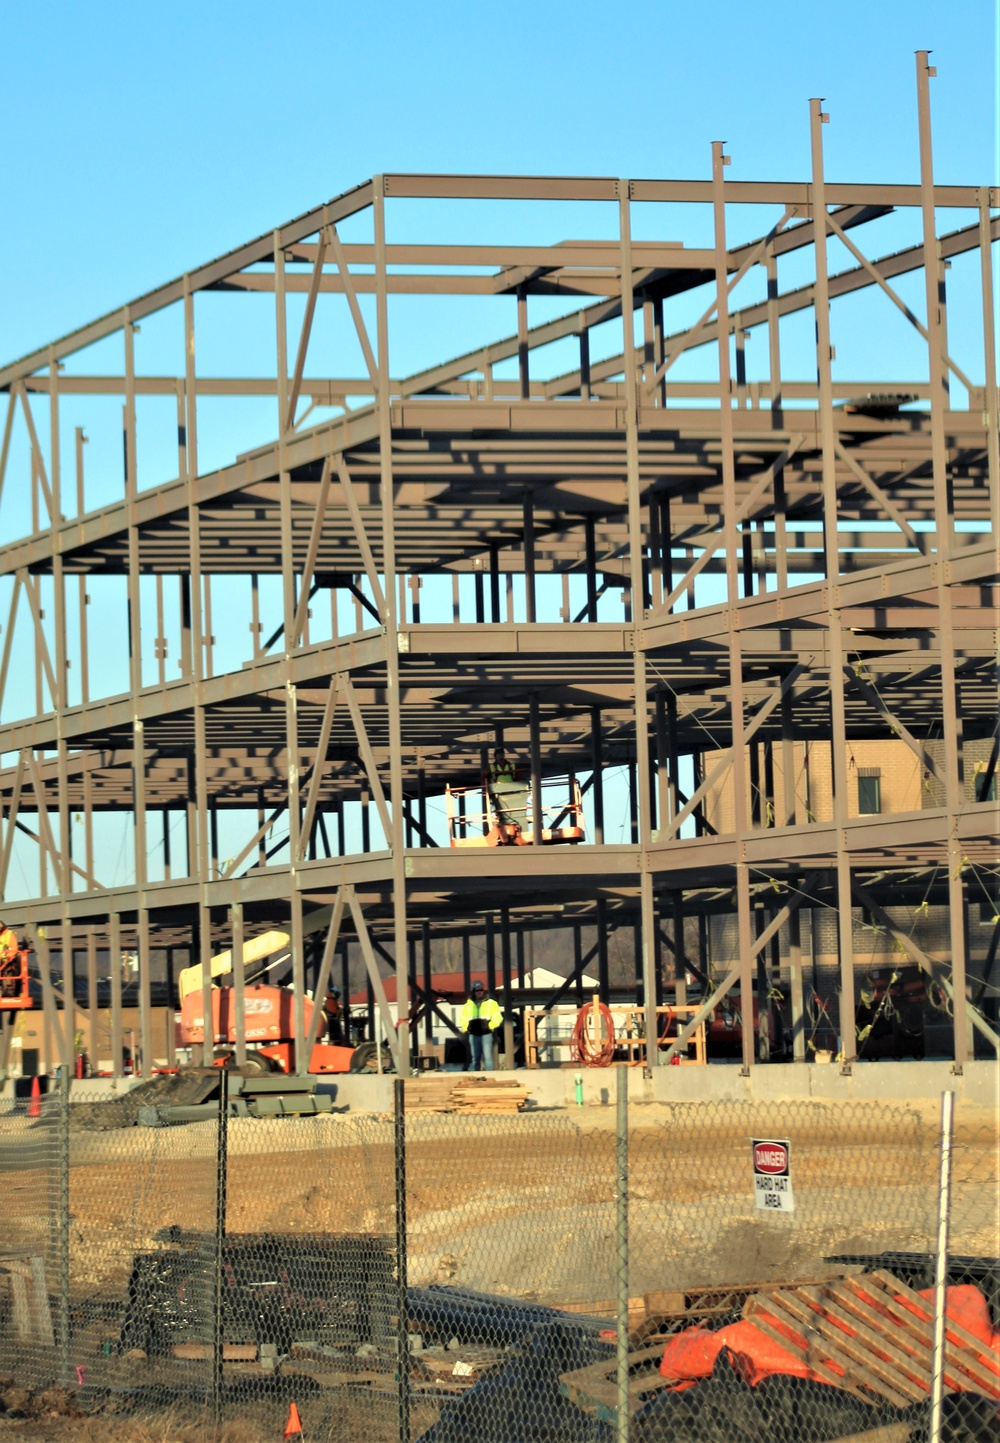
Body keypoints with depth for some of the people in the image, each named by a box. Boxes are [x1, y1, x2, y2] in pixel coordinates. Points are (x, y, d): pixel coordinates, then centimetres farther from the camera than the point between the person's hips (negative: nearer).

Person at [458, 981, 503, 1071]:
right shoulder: (468, 1005, 15)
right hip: (473, 1034, 4)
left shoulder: (491, 1003, 5)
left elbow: (497, 1017, 0)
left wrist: (490, 1026, -15)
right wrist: (466, 1028, 2)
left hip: (486, 1034, -4)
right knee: (475, 1058, 8)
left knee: (487, 1057, -10)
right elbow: (463, 1018, 20)